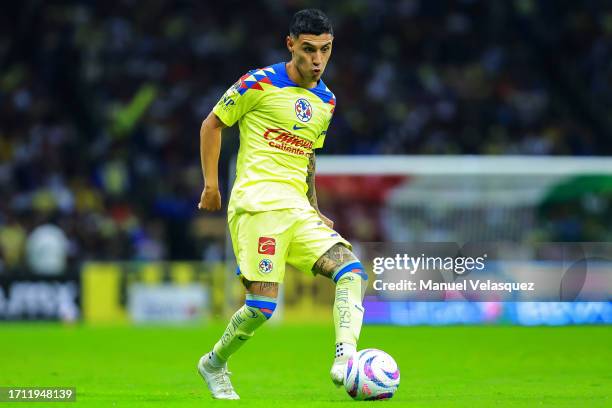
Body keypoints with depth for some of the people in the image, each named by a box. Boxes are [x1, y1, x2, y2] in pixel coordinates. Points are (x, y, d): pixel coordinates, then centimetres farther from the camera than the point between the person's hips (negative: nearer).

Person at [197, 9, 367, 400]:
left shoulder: (326, 101, 16)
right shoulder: (261, 84, -4)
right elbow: (212, 124, 4)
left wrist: (314, 208, 22)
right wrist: (211, 184, 1)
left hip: (298, 209, 7)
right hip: (257, 205, -7)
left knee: (351, 269, -14)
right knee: (263, 304, -11)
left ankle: (345, 360, -26)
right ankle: (214, 364, 14)